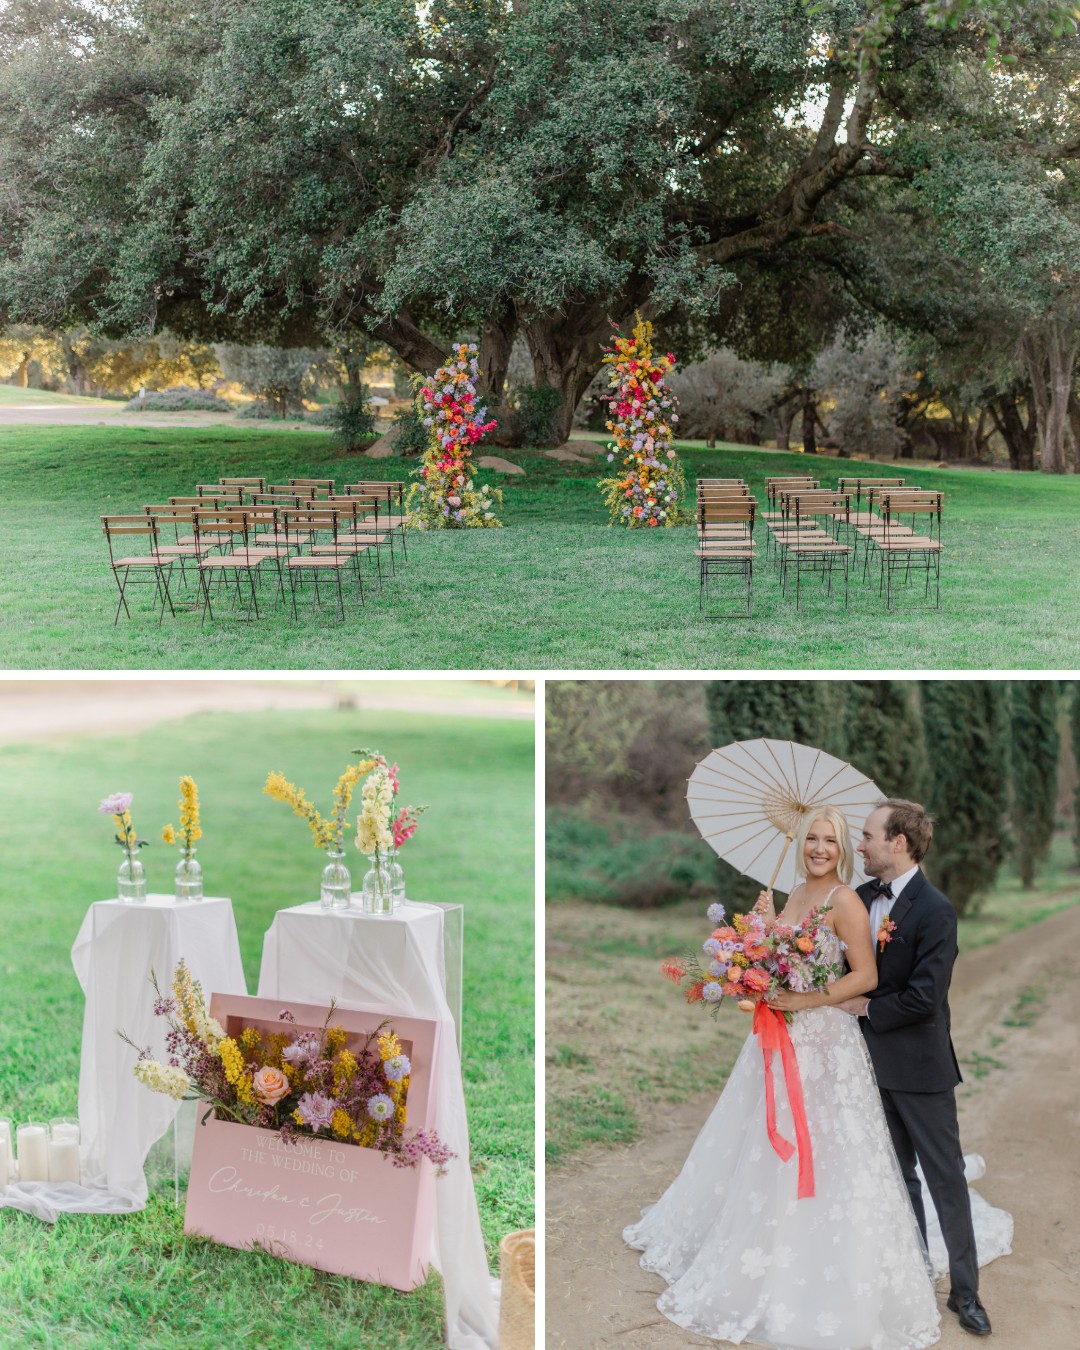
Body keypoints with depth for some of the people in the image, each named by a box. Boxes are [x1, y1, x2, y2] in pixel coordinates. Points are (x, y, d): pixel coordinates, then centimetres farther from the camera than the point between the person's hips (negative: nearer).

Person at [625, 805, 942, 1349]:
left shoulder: (845, 902, -13)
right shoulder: (795, 895, 10)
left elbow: (866, 977, -17)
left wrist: (805, 1000, -22)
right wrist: (765, 924, -1)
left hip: (823, 1041, -8)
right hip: (781, 1038, 8)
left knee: (815, 1157, -2)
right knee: (762, 1146, 18)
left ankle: (826, 1287, 10)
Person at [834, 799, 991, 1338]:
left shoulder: (935, 911, -19)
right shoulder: (863, 898, 3)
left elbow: (924, 996, -23)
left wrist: (867, 1008, -14)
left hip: (919, 1066, -7)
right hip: (875, 1061, 7)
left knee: (945, 1176, 3)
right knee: (896, 1172, 16)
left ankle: (965, 1289, 13)